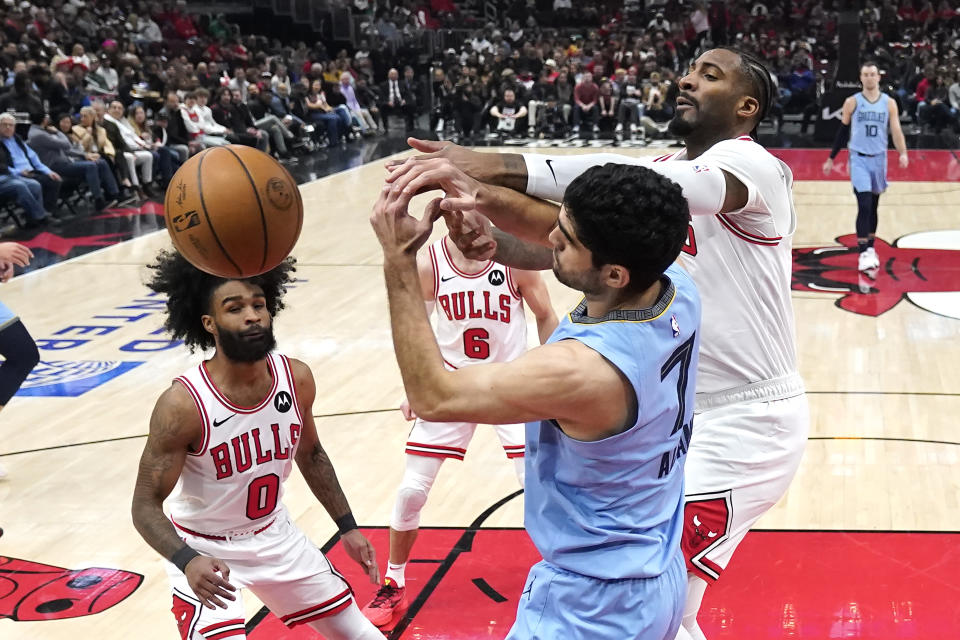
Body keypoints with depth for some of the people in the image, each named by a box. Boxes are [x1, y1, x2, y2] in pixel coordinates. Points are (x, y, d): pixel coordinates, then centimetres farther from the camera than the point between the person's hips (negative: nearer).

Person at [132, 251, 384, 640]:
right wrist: (187, 561, -39)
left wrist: (347, 527, 8)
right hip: (204, 550, -5)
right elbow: (146, 506, -22)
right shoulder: (183, 404, -28)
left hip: (275, 535, 5)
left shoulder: (297, 378, -14)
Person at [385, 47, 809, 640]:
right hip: (680, 410, 8)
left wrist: (491, 168, -43)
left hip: (745, 420, -8)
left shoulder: (749, 164, -16)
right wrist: (495, 244, -24)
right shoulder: (667, 173, 9)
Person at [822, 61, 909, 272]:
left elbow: (896, 131, -4)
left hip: (879, 159, 3)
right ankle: (863, 254, -12)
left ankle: (870, 249, 26)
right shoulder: (852, 102, -2)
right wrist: (831, 158, 8)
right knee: (864, 206, -13)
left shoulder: (889, 103, 2)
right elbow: (842, 132, 6)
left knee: (873, 207, 13)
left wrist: (903, 153, -21)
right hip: (859, 158, -3)